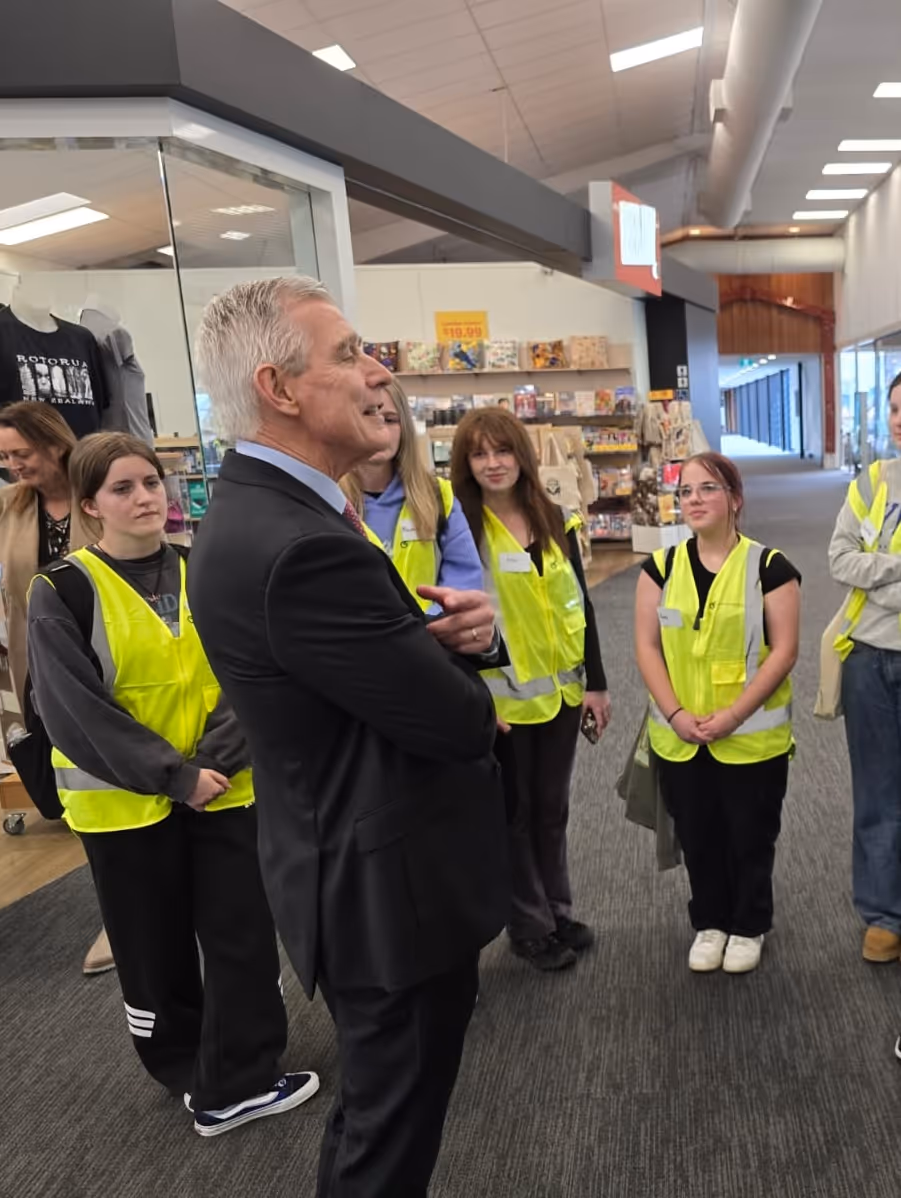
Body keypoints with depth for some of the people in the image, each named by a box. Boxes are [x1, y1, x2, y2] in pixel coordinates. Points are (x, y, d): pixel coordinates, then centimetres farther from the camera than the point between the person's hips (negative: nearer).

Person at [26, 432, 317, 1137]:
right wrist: (175, 777, -18)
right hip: (124, 801, -2)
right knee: (155, 948, 14)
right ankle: (188, 1074, 38)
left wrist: (214, 761, -17)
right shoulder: (64, 594, -10)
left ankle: (238, 1083, 27)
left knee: (244, 936, 6)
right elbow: (77, 713, -15)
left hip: (225, 788, 3)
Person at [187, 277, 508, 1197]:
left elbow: (394, 649, 7)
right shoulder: (297, 546, -30)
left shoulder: (263, 509, 3)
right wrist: (465, 689, -2)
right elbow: (460, 721, -25)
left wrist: (464, 630, -14)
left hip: (364, 868, 10)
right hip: (390, 887, -9)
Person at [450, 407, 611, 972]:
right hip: (501, 695, -4)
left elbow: (578, 603, 7)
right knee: (513, 813, 11)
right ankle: (529, 924, 28)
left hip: (559, 688, 4)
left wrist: (596, 681, 6)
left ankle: (559, 910, 35)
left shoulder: (555, 519, 4)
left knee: (552, 808, 17)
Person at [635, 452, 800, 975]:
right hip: (680, 739, 3)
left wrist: (735, 714, -18)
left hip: (751, 738, -3)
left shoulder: (769, 567, -7)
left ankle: (750, 928, 34)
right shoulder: (661, 567, 3)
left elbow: (784, 650, -10)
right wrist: (675, 713, -12)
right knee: (698, 837, 16)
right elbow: (647, 646, 0)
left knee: (750, 838, 12)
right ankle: (710, 923, 37)